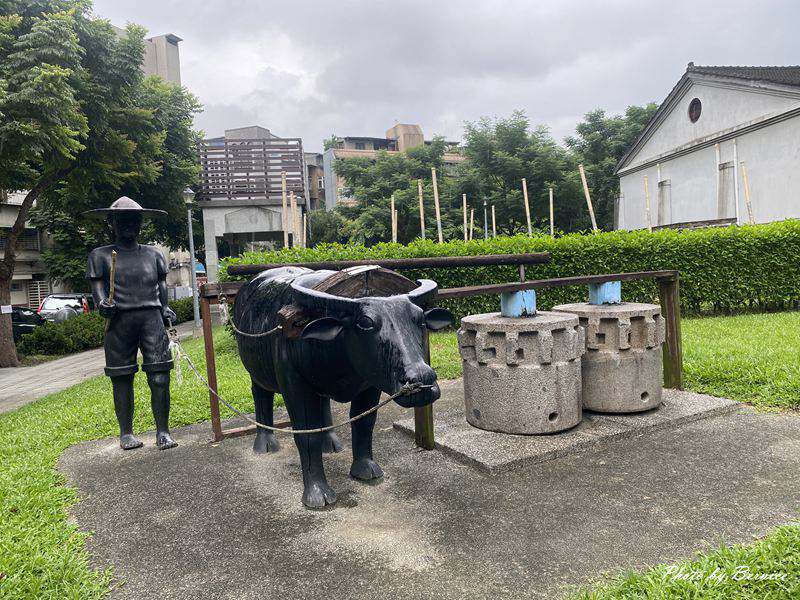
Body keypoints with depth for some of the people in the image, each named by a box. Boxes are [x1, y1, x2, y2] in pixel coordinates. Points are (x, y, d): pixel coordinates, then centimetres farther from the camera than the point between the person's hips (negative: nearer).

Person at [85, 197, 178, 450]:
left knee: (159, 376, -5)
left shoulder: (153, 253, 18)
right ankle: (126, 432, 17)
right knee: (122, 378, 5)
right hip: (119, 320, -1)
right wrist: (102, 303, -15)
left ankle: (162, 432, 2)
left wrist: (165, 309, 2)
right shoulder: (100, 255, 12)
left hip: (152, 317, 1)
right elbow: (97, 286, 6)